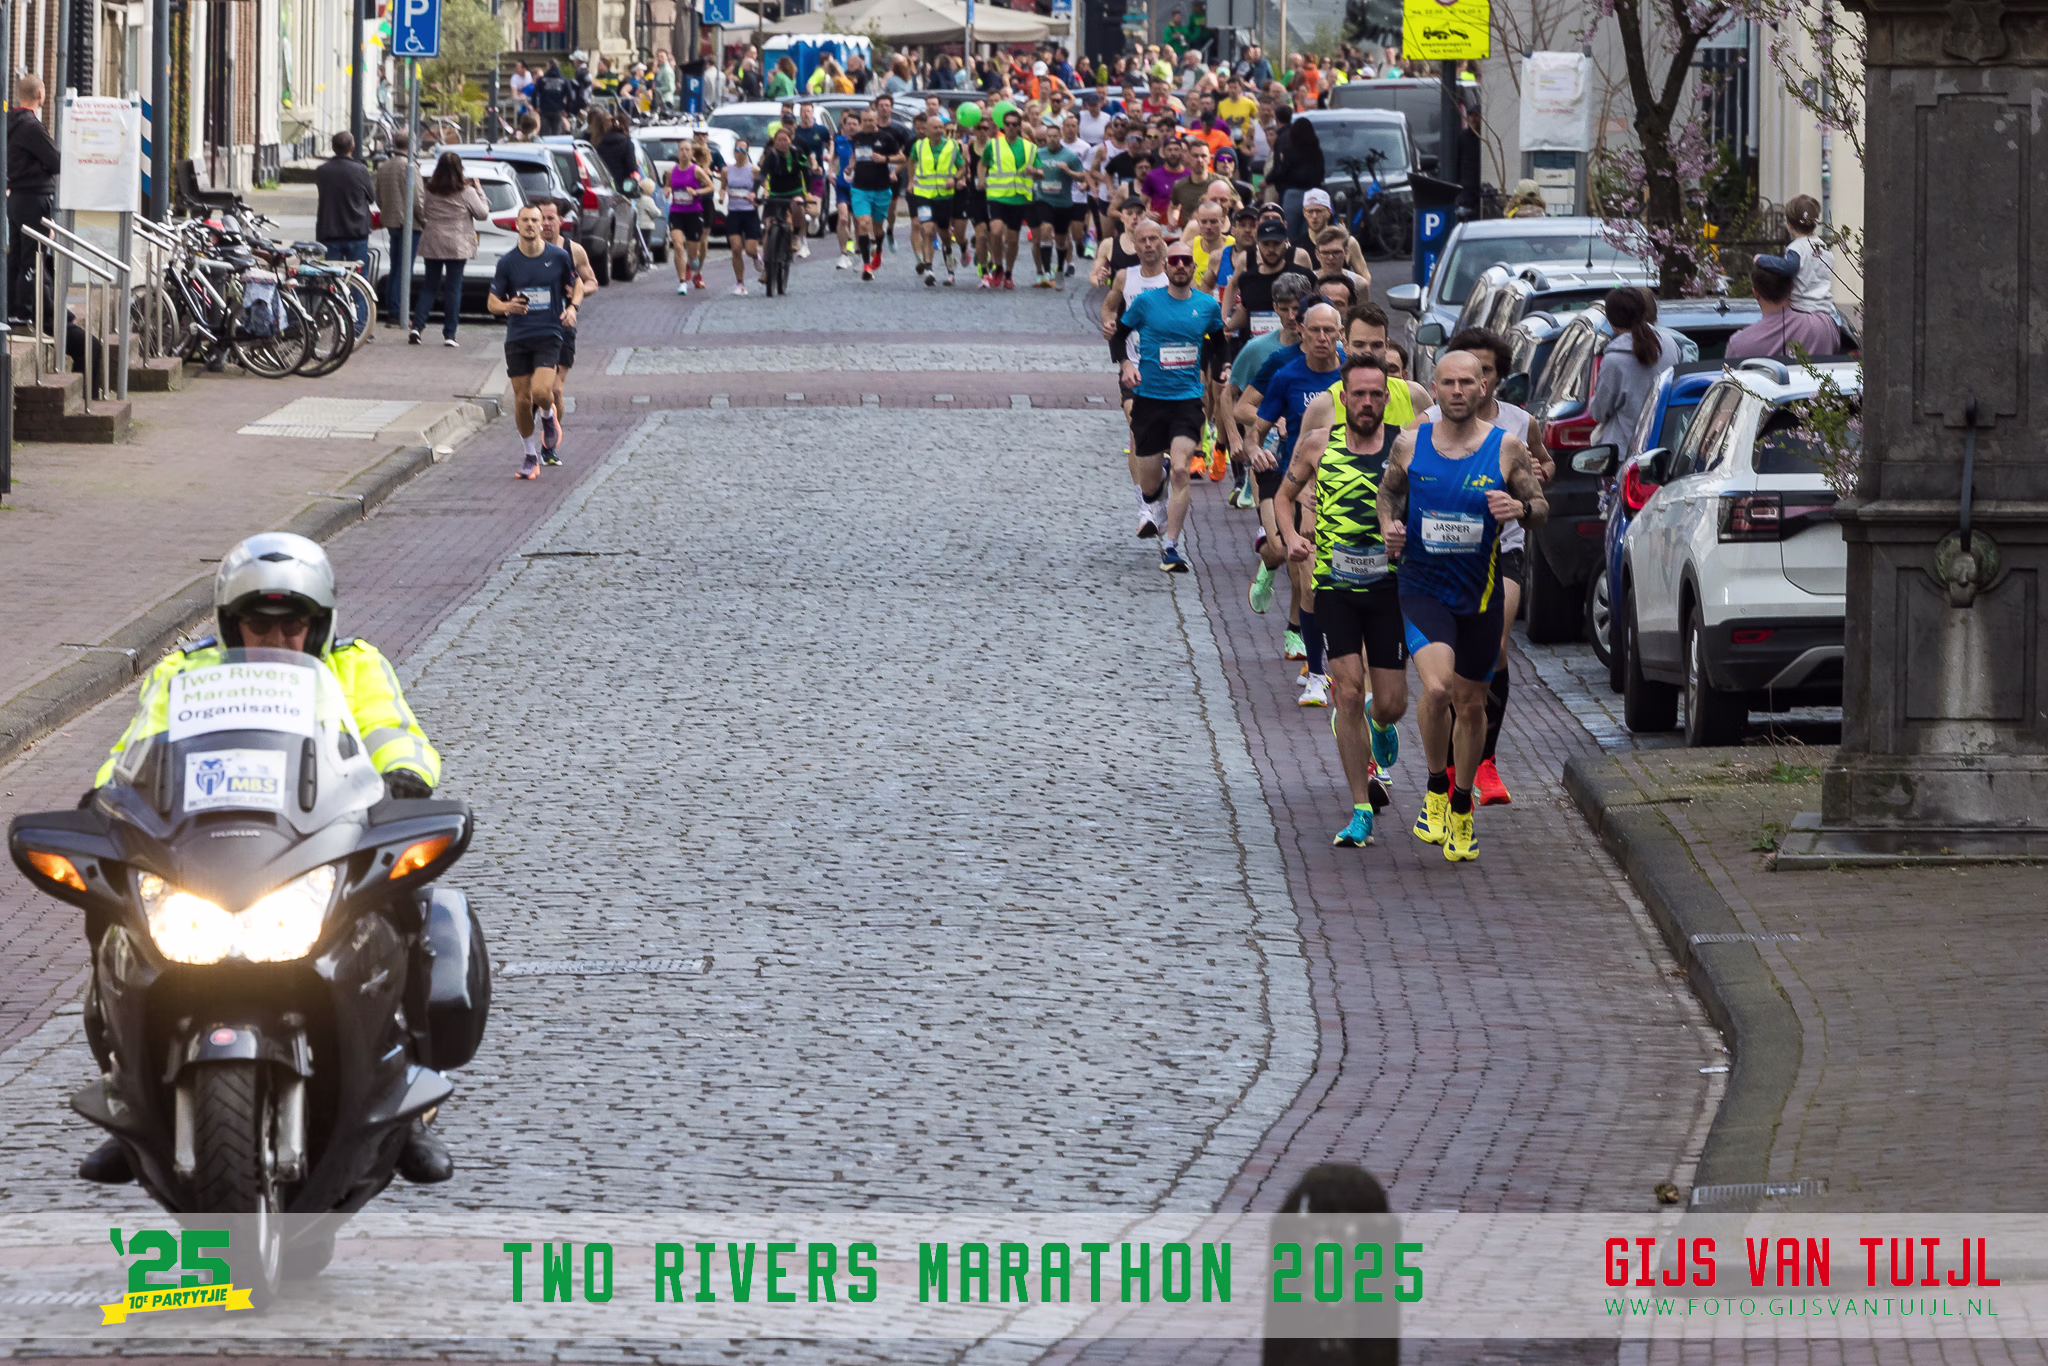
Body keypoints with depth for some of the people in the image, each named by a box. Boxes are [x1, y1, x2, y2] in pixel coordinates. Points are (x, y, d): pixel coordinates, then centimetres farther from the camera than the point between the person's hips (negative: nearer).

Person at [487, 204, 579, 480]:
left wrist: (572, 307, -4)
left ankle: (548, 416, 17)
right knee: (522, 400, 2)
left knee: (541, 392, -20)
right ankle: (531, 456, 19)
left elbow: (574, 285, 16)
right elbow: (493, 302, 4)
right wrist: (506, 307, -19)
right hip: (517, 338, 2)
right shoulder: (507, 262, 0)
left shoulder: (560, 257, -1)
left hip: (549, 335, -2)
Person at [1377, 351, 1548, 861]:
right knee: (1436, 688, -24)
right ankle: (1436, 790, 0)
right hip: (1422, 588, -1)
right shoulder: (1410, 445, -2)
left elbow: (1542, 507, 2)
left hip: (1480, 593, 1)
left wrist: (1521, 508, -21)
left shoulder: (1505, 449, -4)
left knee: (1471, 704, 12)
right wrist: (1389, 529, -5)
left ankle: (1461, 809, 32)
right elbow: (1389, 492, 15)